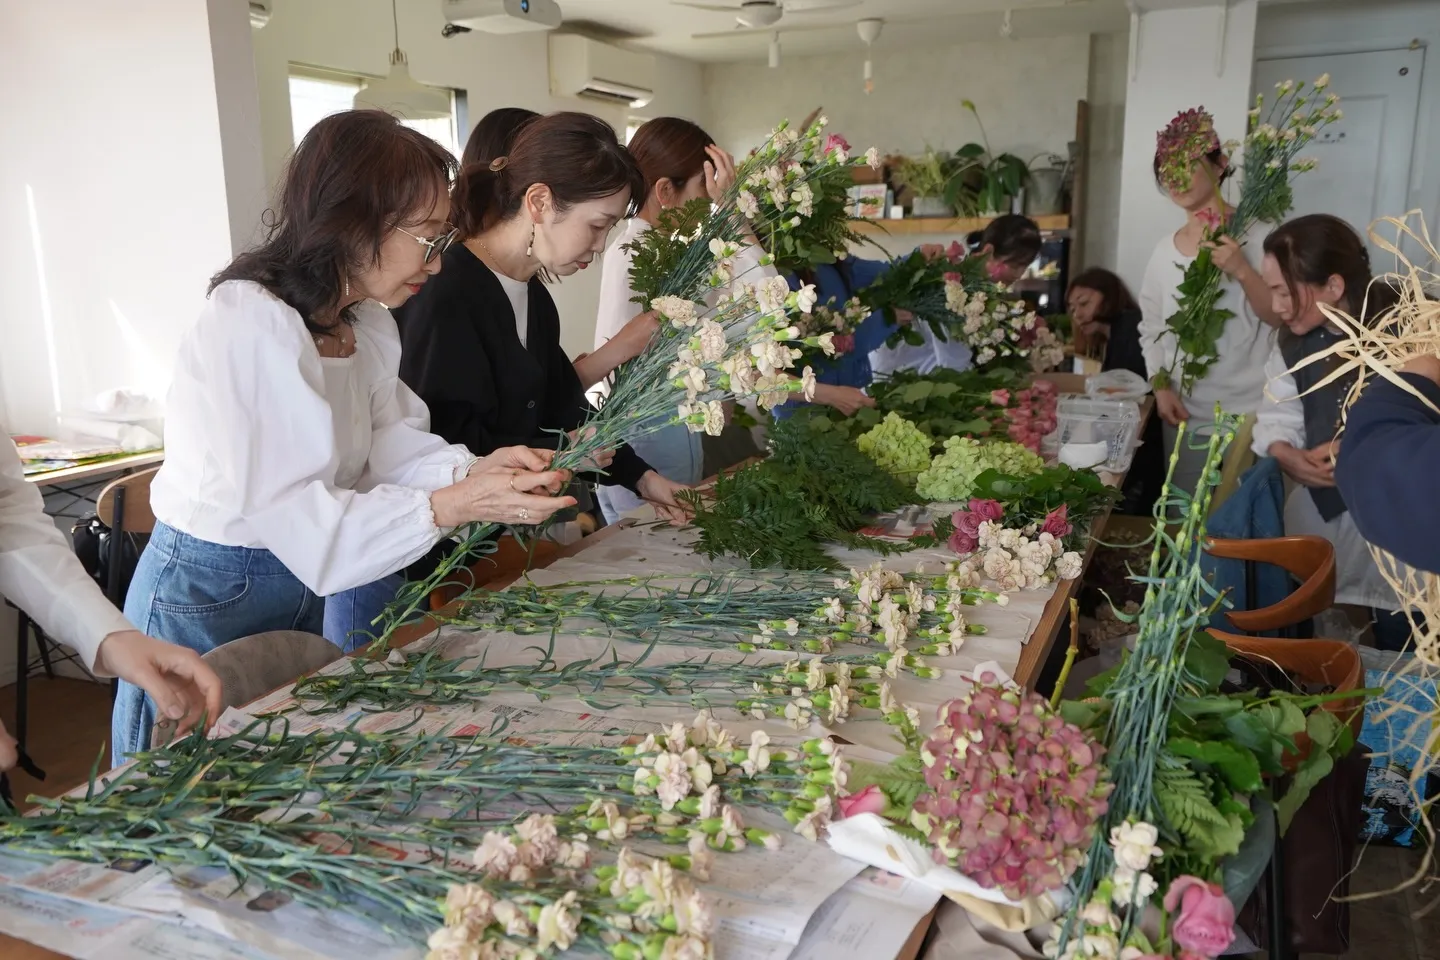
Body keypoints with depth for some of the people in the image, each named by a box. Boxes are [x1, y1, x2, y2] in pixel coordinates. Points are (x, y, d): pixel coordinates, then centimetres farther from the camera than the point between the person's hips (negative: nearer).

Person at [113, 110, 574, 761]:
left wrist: (474, 471, -22)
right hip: (203, 599, -8)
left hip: (297, 587, 8)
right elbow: (289, 511, -29)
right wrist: (451, 507, -34)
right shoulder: (249, 324, -25)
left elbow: (389, 446, -3)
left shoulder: (370, 327, 4)